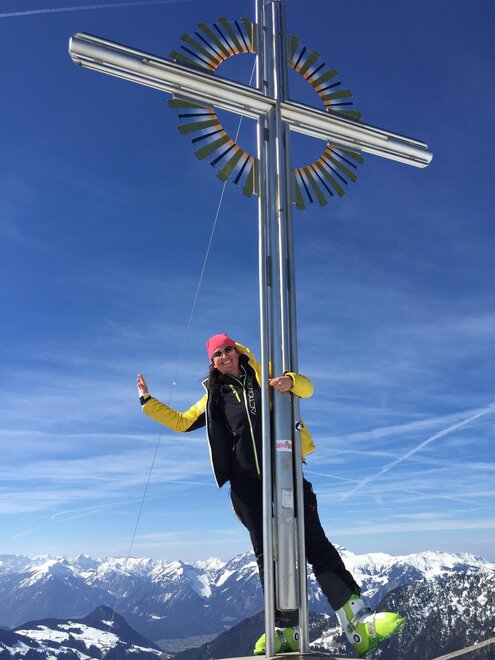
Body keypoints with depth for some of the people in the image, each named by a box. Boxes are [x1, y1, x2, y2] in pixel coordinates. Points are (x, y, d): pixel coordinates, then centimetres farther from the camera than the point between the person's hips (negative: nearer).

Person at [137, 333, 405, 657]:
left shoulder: (263, 377, 11)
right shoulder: (214, 398, 16)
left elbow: (307, 388, 5)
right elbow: (181, 422, 25)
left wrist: (289, 380, -17)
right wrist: (147, 400, 20)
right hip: (248, 485, 2)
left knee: (316, 545, -6)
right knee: (269, 556, 6)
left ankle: (360, 623, -6)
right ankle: (287, 632, 15)